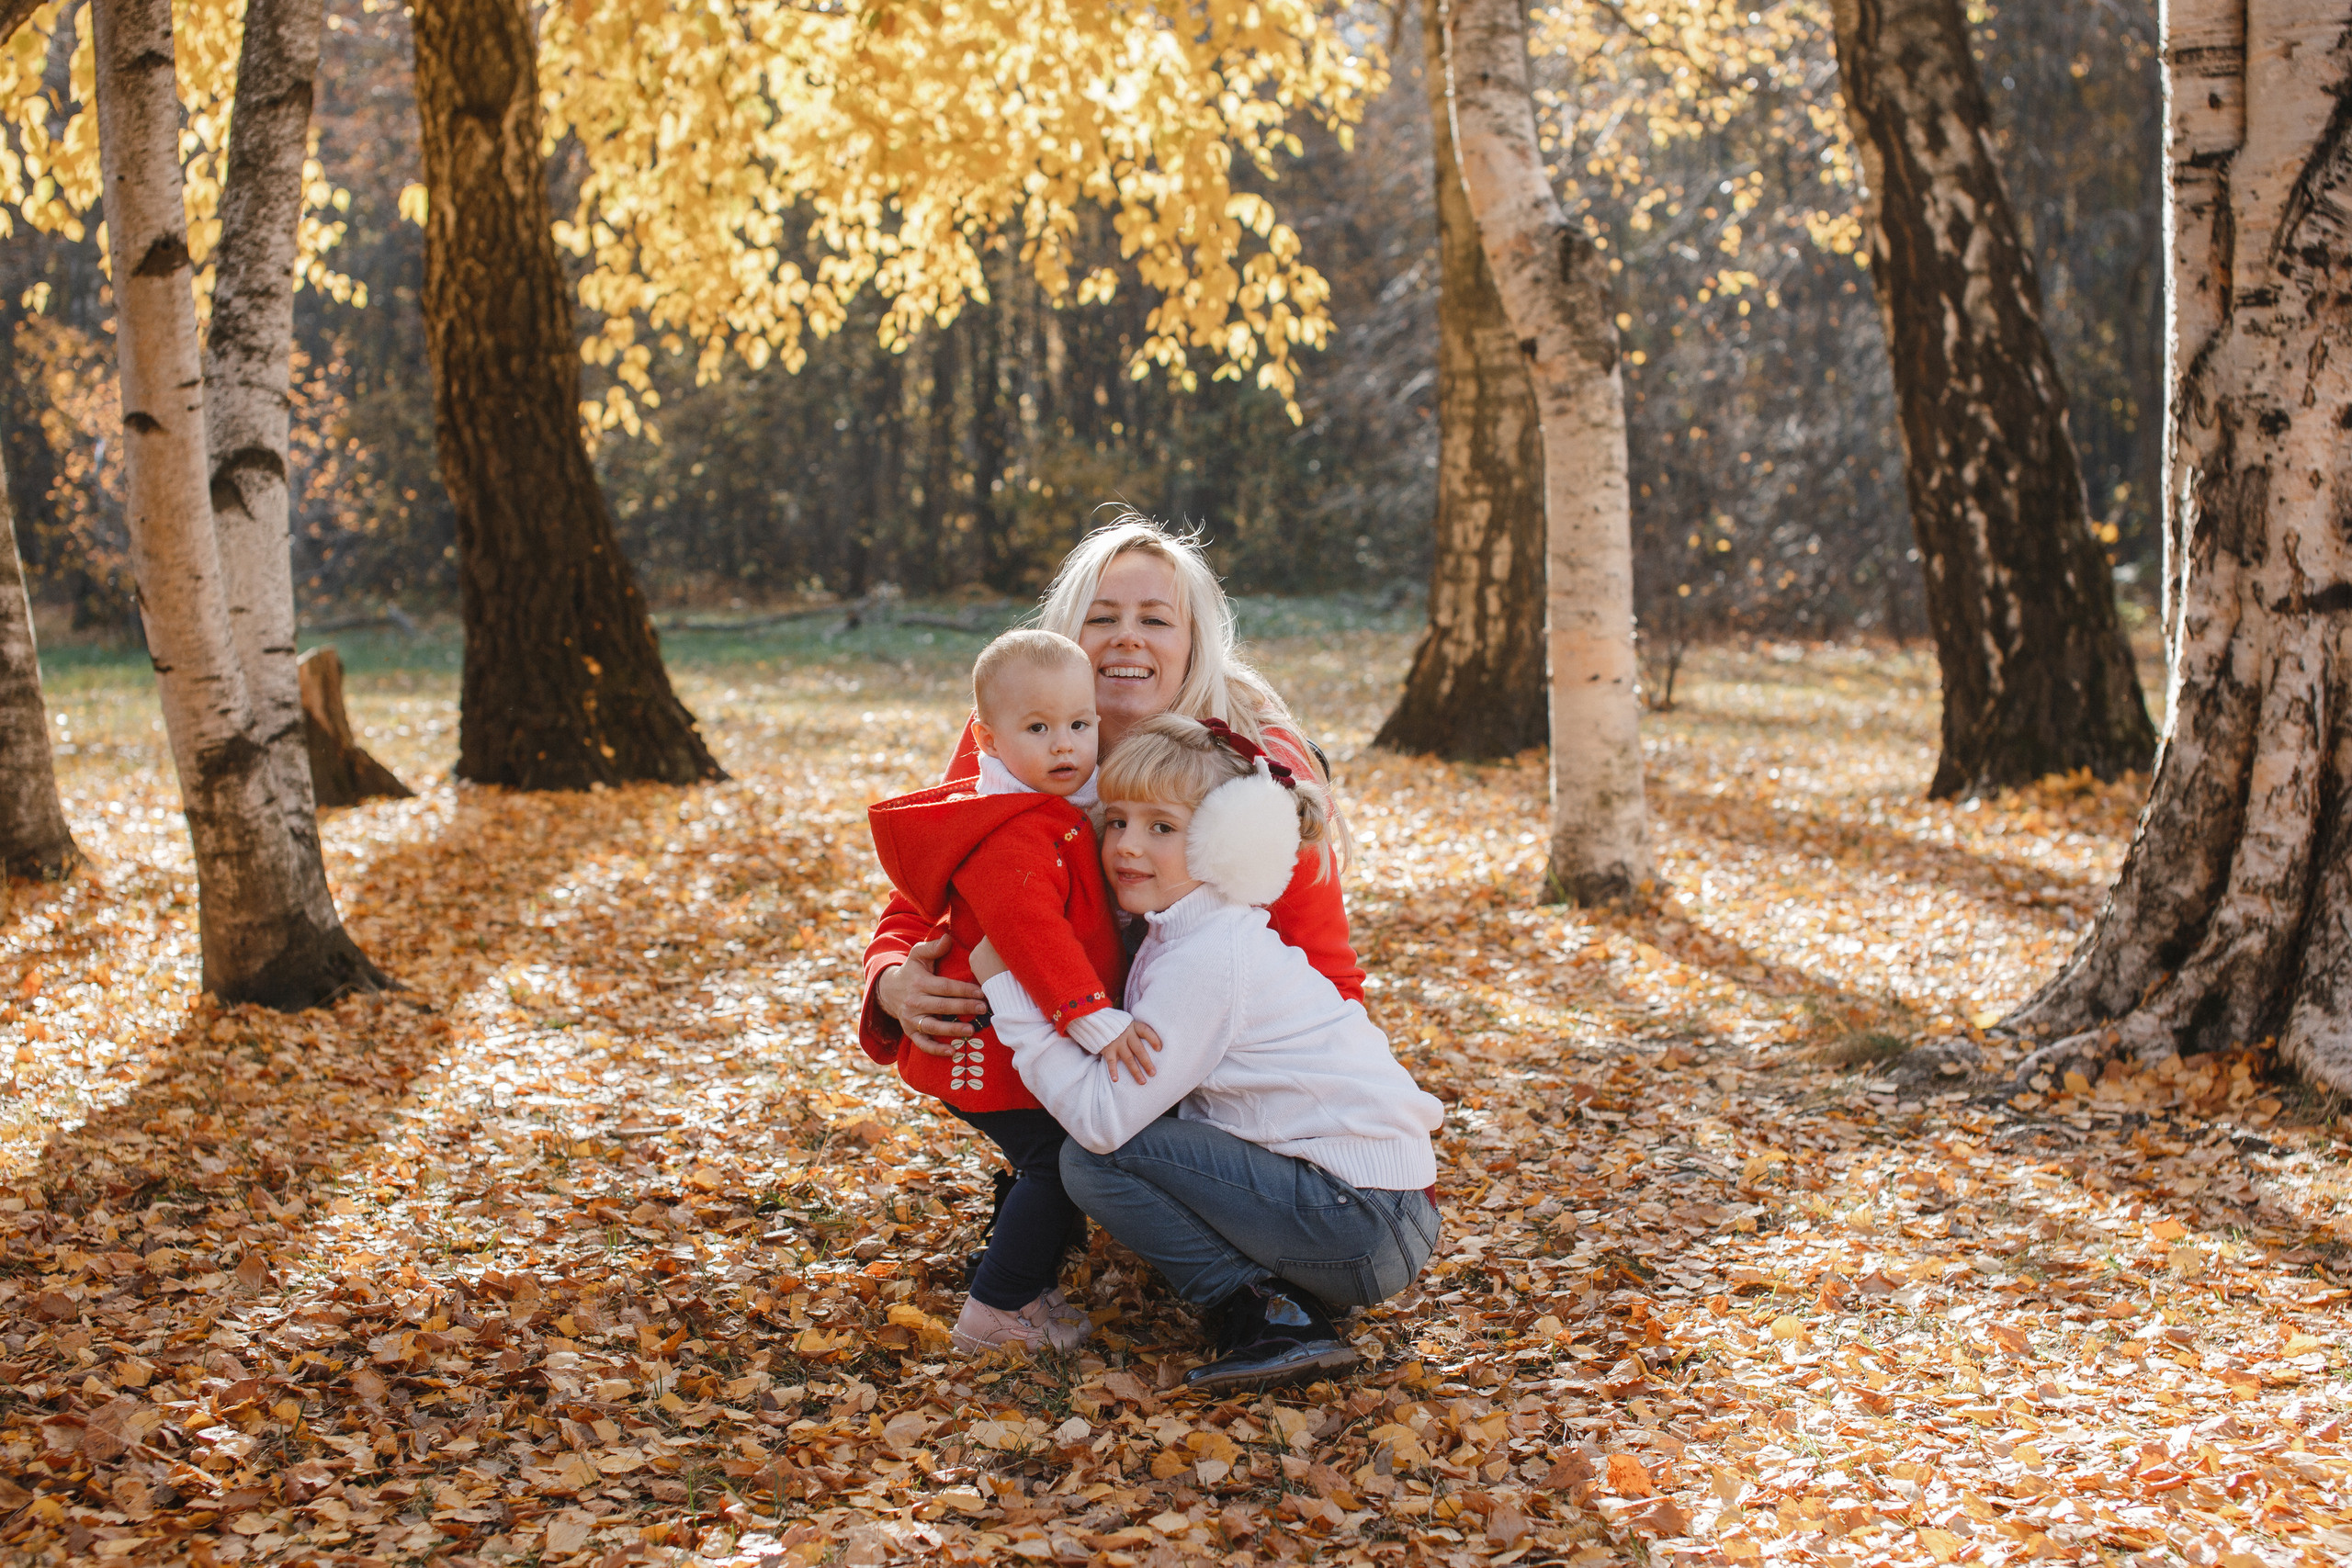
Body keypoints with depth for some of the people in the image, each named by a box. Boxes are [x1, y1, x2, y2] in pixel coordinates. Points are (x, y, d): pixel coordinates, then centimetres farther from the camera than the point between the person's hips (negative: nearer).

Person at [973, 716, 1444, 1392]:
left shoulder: (1207, 960, -18)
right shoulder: (1184, 933, 12)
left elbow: (1101, 1115, -20)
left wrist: (1005, 986, -14)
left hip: (1364, 1230, -10)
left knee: (1093, 1158, -11)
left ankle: (1270, 1318, -9)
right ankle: (1279, 1300, 10)